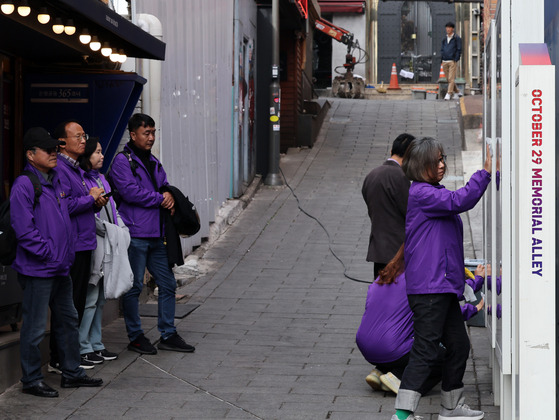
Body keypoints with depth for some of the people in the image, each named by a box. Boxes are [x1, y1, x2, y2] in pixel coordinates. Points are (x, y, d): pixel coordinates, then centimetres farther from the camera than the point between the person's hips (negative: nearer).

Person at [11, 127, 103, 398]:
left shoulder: (57, 180, 12)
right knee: (35, 327, -1)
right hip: (37, 269, -9)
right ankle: (31, 380, 9)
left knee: (68, 320, 17)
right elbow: (24, 230, -19)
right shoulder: (24, 185, -14)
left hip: (61, 268, 9)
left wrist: (67, 252, 14)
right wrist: (50, 254, -16)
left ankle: (71, 373, 28)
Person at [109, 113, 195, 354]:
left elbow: (165, 187, 24)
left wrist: (170, 196, 0)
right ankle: (135, 337, 8)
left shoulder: (153, 163, 19)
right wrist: (161, 198, -10)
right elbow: (130, 191, -18)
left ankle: (168, 334, 18)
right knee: (133, 287, -1)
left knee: (168, 284, 10)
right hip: (135, 234, -8)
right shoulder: (122, 161, -7)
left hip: (156, 234, 8)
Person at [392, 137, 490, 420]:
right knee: (425, 351, -12)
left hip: (443, 286, 10)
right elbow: (458, 201, -25)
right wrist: (485, 173, -25)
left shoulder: (433, 193, 21)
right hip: (428, 288, -10)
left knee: (459, 345, 15)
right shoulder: (421, 193, -11)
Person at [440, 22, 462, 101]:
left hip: (452, 61, -6)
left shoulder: (457, 38, 0)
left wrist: (456, 60, -11)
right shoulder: (444, 39, 17)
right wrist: (442, 59, 6)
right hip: (445, 61, 6)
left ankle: (449, 94, -14)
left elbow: (459, 50, -3)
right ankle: (457, 92, 19)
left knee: (451, 79, -11)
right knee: (448, 79, 6)